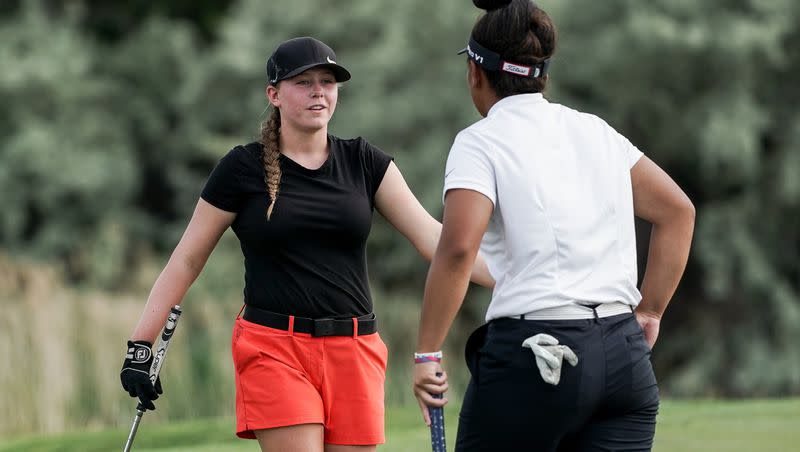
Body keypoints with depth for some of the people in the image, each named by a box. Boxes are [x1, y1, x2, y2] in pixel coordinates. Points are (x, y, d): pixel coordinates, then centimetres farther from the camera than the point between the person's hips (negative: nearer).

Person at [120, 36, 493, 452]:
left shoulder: (363, 163, 8)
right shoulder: (243, 169, 1)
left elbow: (431, 236, 1)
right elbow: (186, 261, 5)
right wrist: (140, 346, -1)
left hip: (353, 351, 3)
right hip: (274, 350, -3)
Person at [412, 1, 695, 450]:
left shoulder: (480, 143, -3)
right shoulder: (596, 131, 14)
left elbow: (458, 248, -18)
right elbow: (677, 211, 18)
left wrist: (427, 353, -13)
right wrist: (649, 311, 19)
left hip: (531, 356, -5)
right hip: (624, 355, 5)